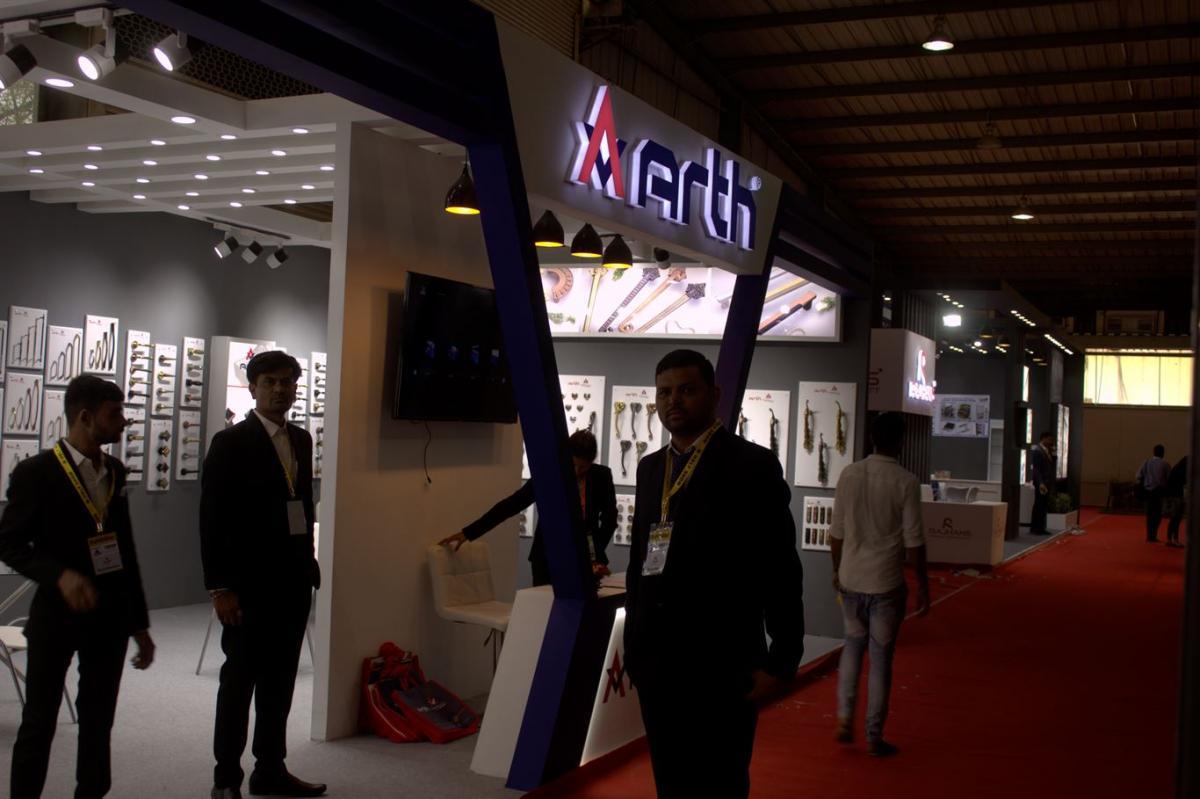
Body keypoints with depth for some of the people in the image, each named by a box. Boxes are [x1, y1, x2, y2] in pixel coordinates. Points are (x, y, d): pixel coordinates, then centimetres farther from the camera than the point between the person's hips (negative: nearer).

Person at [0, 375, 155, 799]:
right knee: (39, 722, 5)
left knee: (99, 720, 12)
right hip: (57, 615, -5)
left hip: (109, 615, 5)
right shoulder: (36, 472, -10)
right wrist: (60, 575, -26)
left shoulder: (115, 471, 7)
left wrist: (138, 621, 12)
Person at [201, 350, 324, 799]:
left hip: (294, 580, 6)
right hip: (250, 582, -6)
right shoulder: (231, 443, -8)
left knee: (280, 679, 12)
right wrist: (219, 587, -13)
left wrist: (309, 563, 11)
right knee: (240, 678, 3)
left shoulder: (301, 441, 11)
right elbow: (212, 520, -10)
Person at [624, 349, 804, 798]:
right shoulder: (650, 467, 13)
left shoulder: (752, 465, -7)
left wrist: (781, 661, -12)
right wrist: (631, 642, 13)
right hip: (655, 664, 6)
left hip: (720, 668, -6)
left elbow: (780, 570, -10)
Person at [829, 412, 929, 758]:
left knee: (853, 644, 23)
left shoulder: (849, 474, -1)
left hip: (851, 579, 3)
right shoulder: (906, 482, -11)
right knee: (881, 657, 7)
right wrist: (923, 585, -1)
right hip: (887, 583, -3)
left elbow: (837, 531, 4)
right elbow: (913, 540, -10)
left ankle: (845, 719, 16)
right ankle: (874, 738, 14)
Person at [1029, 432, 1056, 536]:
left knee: (1044, 506, 9)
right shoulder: (1037, 450, -11)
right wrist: (1040, 483, -25)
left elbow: (1050, 464, 15)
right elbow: (1035, 468, -17)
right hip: (1041, 483, -8)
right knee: (1039, 505, -5)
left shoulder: (1047, 451, 16)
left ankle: (1040, 528, 13)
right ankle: (1035, 528, 0)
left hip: (1047, 483, 8)